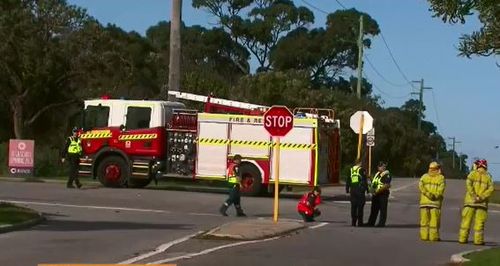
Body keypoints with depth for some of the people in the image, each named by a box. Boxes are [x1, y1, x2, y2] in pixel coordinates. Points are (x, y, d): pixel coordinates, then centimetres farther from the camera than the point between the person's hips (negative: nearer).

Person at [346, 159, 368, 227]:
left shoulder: (351, 170, 10)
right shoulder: (361, 170, -6)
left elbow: (348, 181, 15)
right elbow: (364, 181, -8)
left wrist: (347, 189, 21)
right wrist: (366, 189, -1)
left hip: (352, 190, 5)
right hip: (360, 190, -5)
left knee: (353, 206, 8)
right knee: (360, 207, -1)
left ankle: (353, 222, 9)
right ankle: (360, 222, -1)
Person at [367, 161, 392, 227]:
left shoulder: (386, 175, -10)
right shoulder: (377, 174, 16)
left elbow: (387, 185, -21)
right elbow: (373, 184, 27)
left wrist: (378, 191, -21)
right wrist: (372, 188, 6)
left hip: (383, 194, -9)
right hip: (375, 194, 9)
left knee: (383, 210, -3)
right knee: (374, 209, 12)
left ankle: (381, 223, -1)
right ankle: (371, 222, 18)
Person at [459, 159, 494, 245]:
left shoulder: (473, 173, 5)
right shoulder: (488, 176, 8)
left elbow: (468, 184, -10)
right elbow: (491, 188, -5)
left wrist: (474, 196, -12)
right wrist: (482, 197, -11)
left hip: (470, 201, 0)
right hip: (482, 203, 0)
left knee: (466, 220, 3)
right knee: (479, 222, 1)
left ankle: (462, 238, 1)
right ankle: (478, 240, -3)